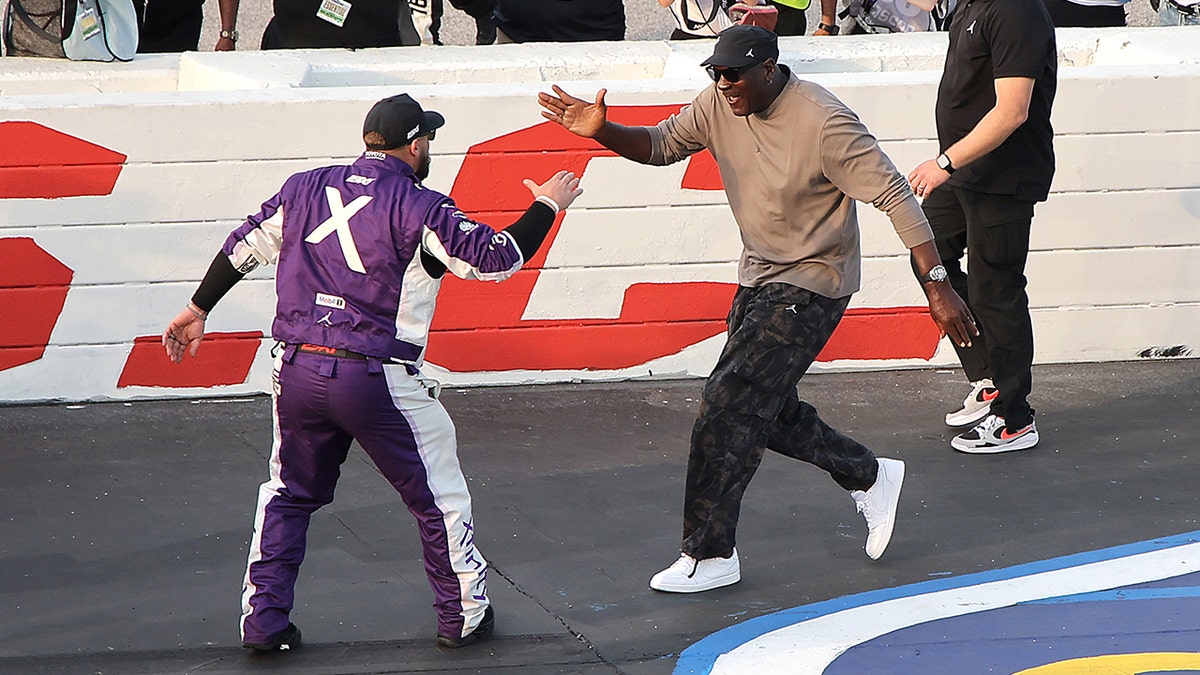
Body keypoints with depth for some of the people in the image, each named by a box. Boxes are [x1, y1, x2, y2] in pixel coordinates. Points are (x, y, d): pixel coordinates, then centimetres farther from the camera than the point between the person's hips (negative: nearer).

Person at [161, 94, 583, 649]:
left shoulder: (306, 188, 9)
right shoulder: (419, 207, -7)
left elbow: (244, 247, 17)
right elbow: (497, 258, -8)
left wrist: (197, 310, 29)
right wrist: (547, 206, 8)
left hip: (297, 371, 5)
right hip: (377, 379, -5)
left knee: (288, 494, 21)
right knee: (438, 497, 12)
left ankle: (264, 620, 16)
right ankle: (463, 615, 19)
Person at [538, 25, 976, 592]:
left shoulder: (823, 124, -25)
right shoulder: (719, 105, -5)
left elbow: (893, 195, -24)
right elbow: (661, 146, 8)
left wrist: (936, 285, -27)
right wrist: (604, 132, -13)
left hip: (811, 285, -8)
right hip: (758, 277, 8)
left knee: (728, 404, -13)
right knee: (764, 408, 15)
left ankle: (710, 555, -3)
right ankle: (869, 478, 35)